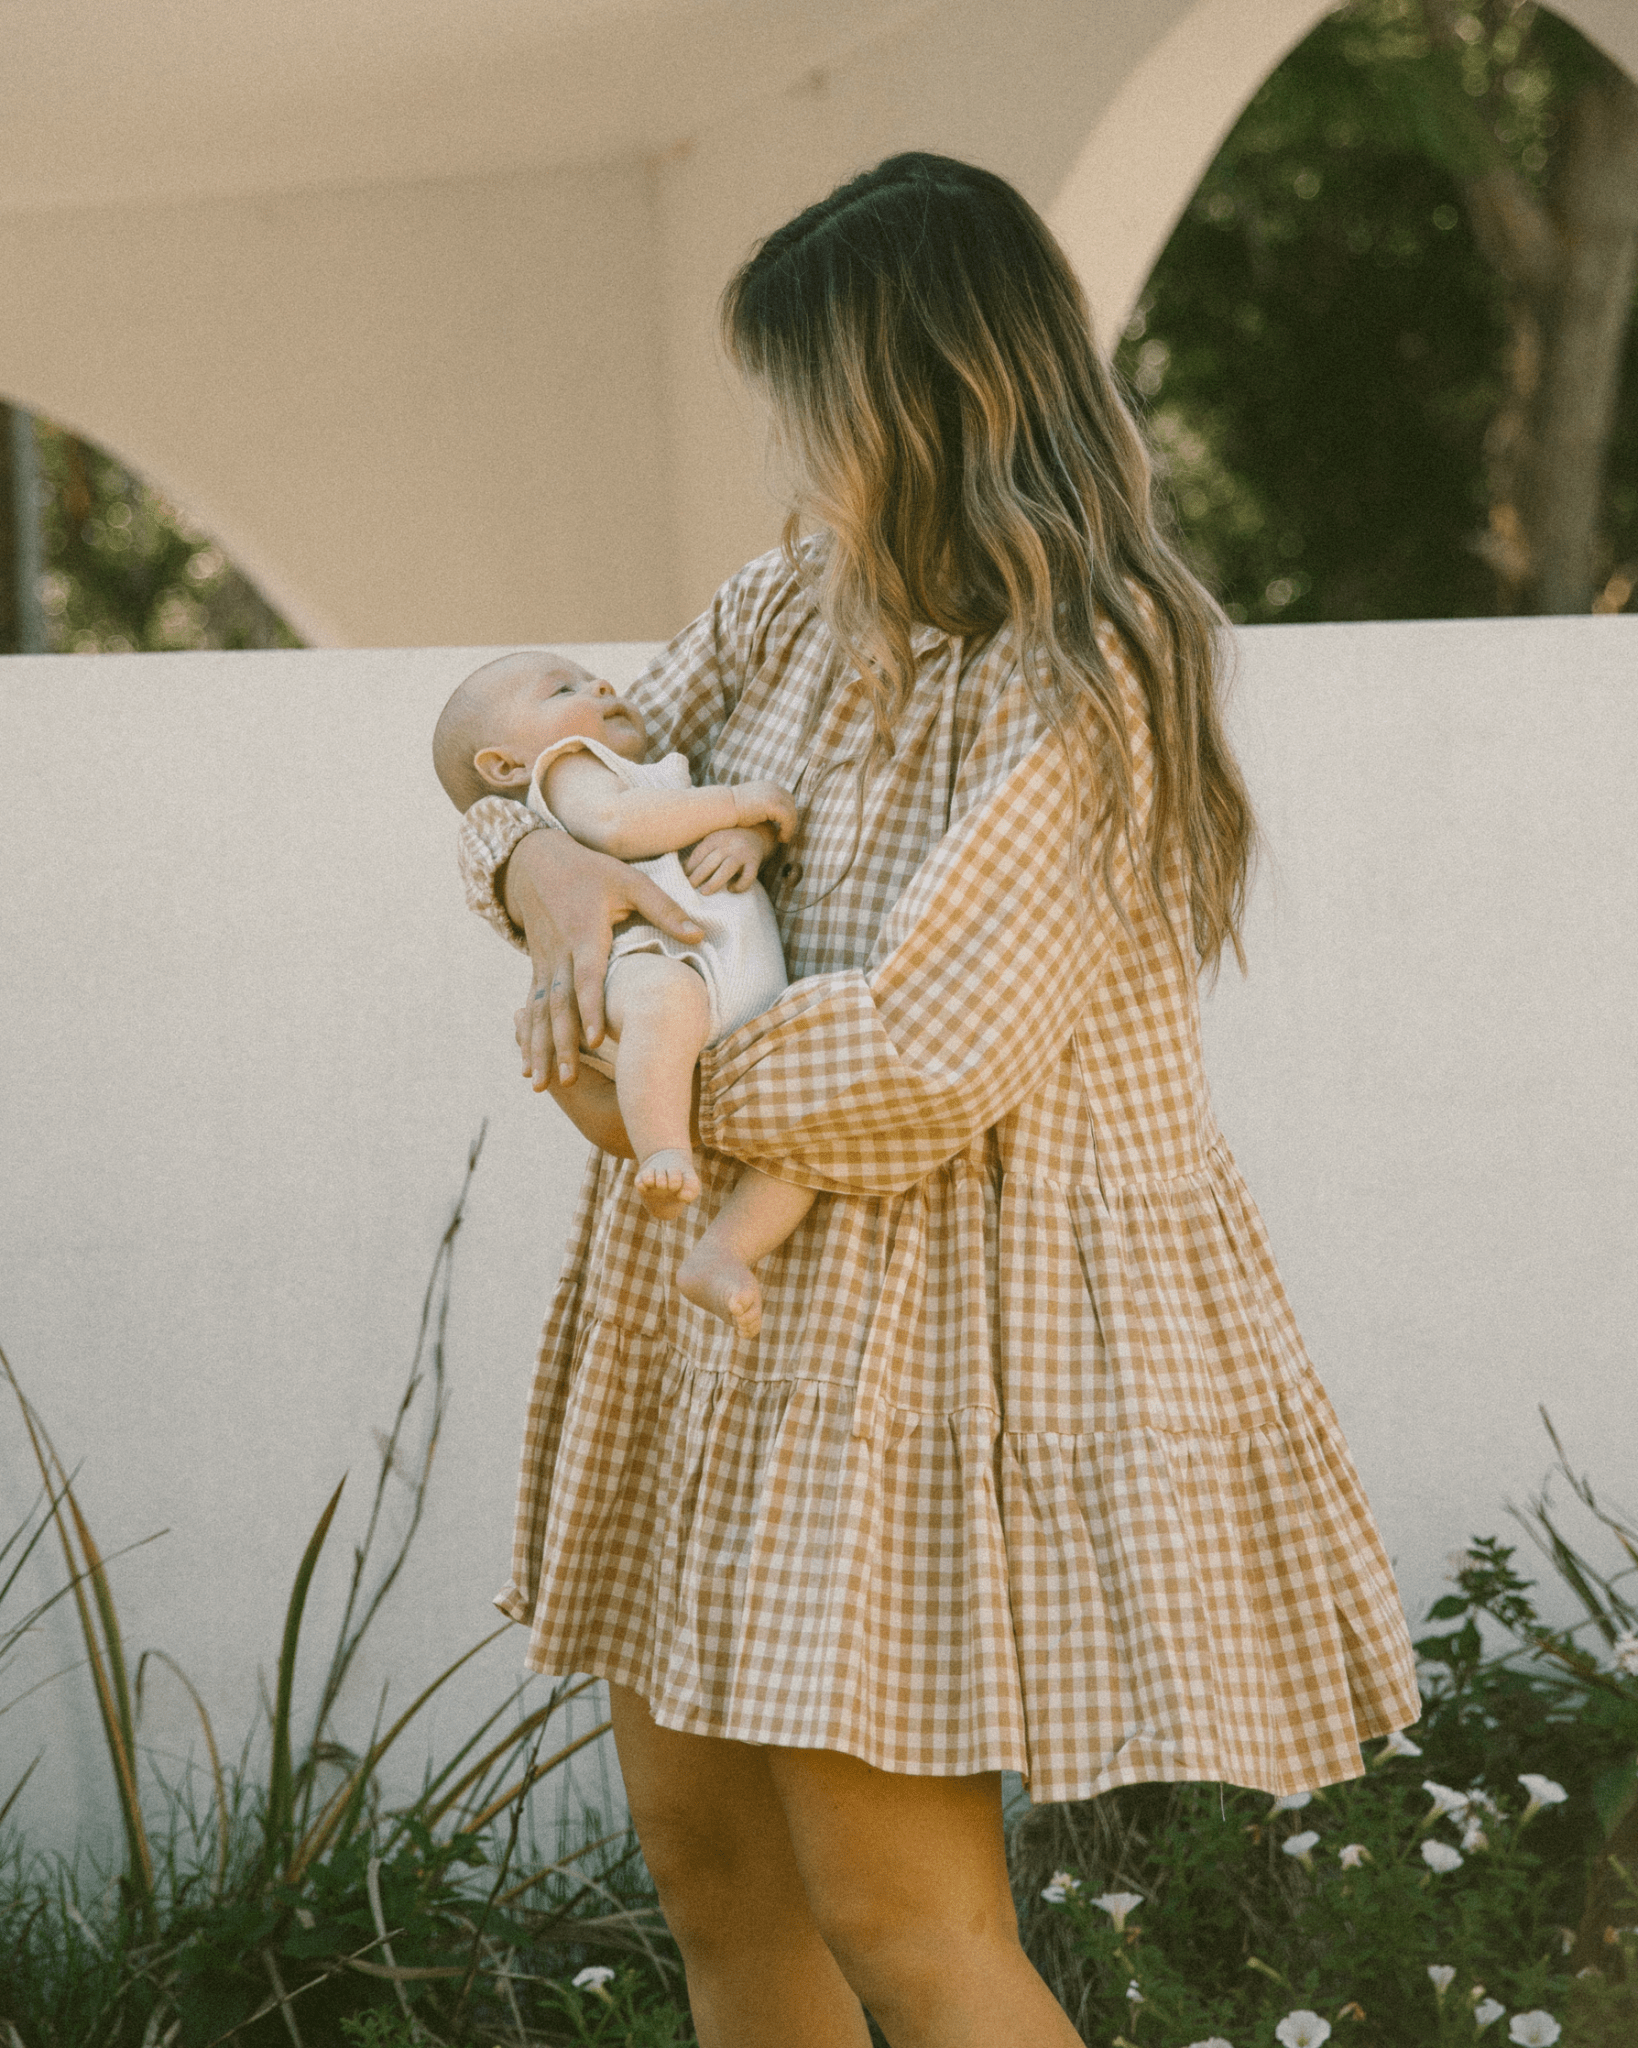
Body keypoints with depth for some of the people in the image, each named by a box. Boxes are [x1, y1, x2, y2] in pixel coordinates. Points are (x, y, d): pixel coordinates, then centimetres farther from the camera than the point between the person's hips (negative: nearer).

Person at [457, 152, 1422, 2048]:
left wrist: (600, 1064, -10)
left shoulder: (1076, 686, -18)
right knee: (704, 1855, 15)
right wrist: (538, 859, -8)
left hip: (933, 1308, -8)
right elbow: (532, 765, 17)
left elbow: (918, 1064, -23)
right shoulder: (784, 613, 7)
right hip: (724, 1300, 8)